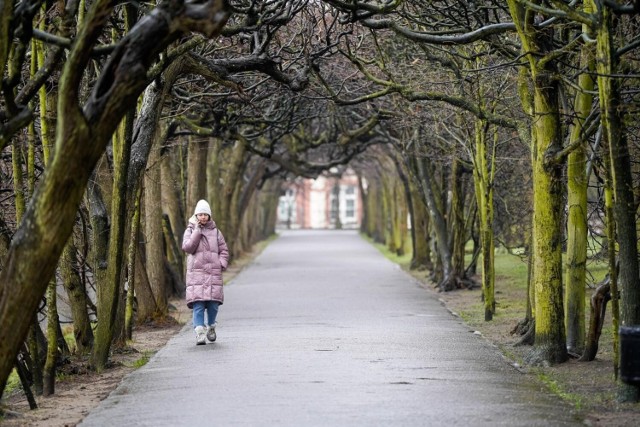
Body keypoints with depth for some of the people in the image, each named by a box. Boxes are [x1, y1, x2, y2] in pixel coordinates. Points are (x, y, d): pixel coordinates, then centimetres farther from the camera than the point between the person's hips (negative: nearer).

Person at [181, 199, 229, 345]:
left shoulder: (215, 231, 11)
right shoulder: (190, 230, 7)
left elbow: (224, 250, 14)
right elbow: (187, 247, -8)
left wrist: (222, 264, -1)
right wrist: (197, 231, -9)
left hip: (213, 273, 2)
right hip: (196, 272, -2)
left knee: (213, 303, -1)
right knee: (198, 304, -11)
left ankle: (211, 326, 24)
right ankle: (199, 333, -13)